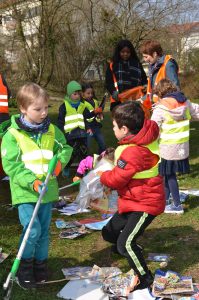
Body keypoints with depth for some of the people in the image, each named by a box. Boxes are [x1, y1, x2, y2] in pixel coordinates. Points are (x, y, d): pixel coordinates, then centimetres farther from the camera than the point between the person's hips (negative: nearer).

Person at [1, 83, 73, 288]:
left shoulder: (52, 130, 1)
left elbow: (65, 148, 14)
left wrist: (60, 161, -8)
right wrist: (31, 182, -24)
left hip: (47, 191, 5)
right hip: (24, 192, -4)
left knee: (44, 231, 14)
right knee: (32, 230, -14)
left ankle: (40, 265, 33)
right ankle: (25, 265, 12)